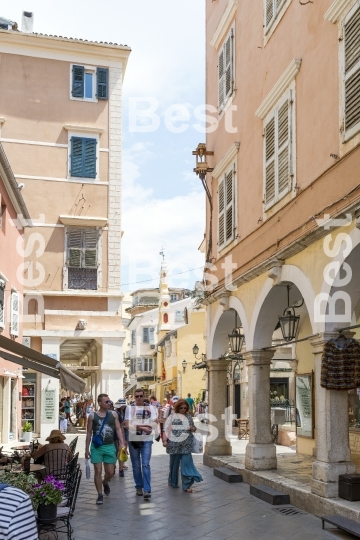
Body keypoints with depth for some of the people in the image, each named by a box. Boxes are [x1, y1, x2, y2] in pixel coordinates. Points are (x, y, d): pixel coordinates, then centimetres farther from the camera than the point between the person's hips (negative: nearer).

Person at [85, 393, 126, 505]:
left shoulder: (113, 414, 2)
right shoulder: (92, 416, -2)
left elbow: (118, 429, 4)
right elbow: (89, 433, 3)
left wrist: (122, 443, -7)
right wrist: (87, 449, 3)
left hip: (110, 446, 2)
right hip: (96, 447, -2)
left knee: (110, 472, 7)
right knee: (98, 471, -1)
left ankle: (105, 482, 40)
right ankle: (100, 495, 12)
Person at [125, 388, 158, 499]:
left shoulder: (150, 408, 4)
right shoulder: (129, 408, 0)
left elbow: (154, 424, -2)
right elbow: (128, 425, -8)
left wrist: (137, 425, -13)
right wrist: (143, 427, -14)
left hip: (146, 440, 0)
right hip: (133, 440, 1)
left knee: (146, 465, -7)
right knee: (136, 465, 9)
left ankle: (147, 489, -7)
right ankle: (139, 487, 22)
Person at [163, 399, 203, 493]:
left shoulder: (188, 417, 11)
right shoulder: (172, 416, 3)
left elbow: (193, 427, 21)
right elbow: (166, 429, 0)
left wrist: (193, 428, -3)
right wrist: (165, 440, -9)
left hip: (186, 444, 1)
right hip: (174, 443, -1)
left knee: (186, 463, -7)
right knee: (174, 463, 11)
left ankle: (187, 485, -4)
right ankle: (172, 481, 31)